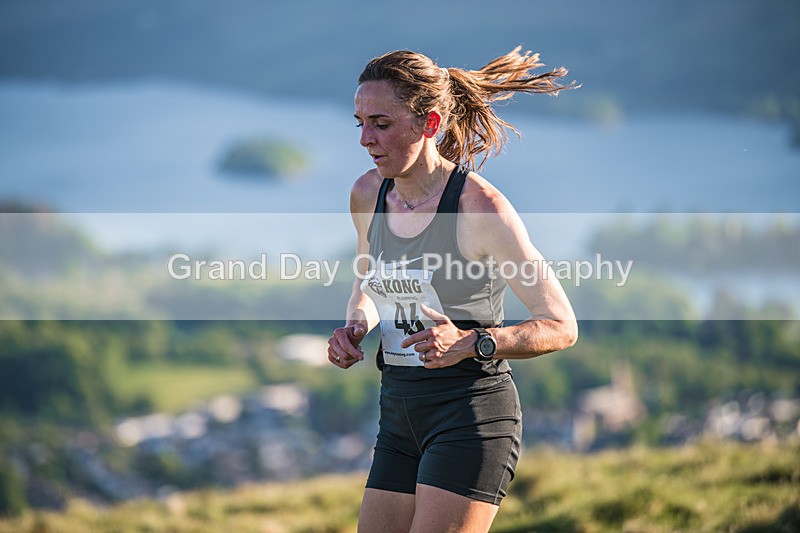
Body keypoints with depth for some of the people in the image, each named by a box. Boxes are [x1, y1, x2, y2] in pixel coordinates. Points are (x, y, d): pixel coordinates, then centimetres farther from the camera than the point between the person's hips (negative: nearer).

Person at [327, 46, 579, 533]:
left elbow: (561, 327, -10)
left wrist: (471, 344, -25)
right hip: (400, 414, 7)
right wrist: (355, 328, 2)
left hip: (473, 413, -7)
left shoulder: (481, 207, -14)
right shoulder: (368, 195, 5)